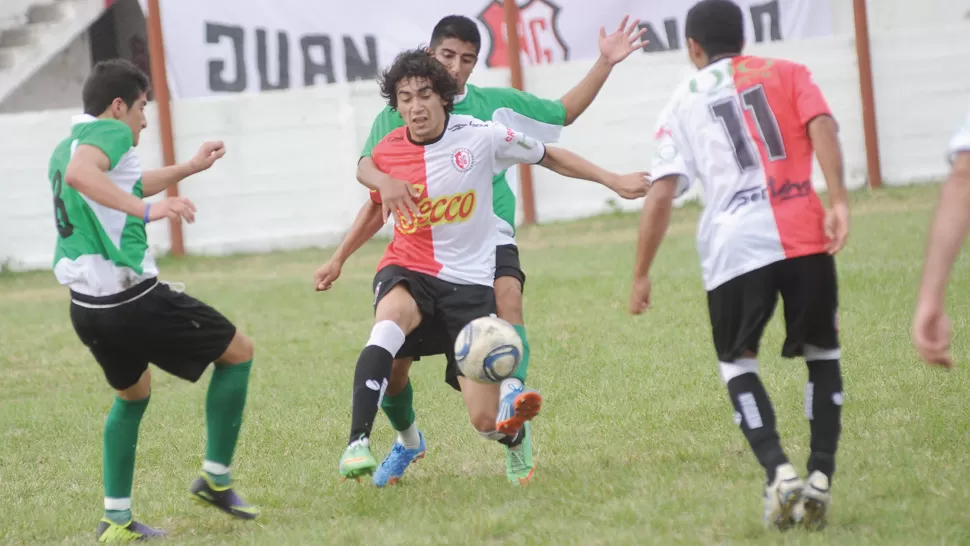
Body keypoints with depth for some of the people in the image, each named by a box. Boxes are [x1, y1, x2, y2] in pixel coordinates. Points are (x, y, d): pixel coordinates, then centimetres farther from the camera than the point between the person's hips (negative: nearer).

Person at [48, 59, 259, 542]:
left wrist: (189, 168, 41)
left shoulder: (64, 146, 18)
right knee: (238, 352, 9)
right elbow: (79, 174, -33)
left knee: (133, 393, 30)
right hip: (134, 300, -9)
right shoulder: (109, 131, -10)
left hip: (87, 308, 9)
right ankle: (216, 477, 9)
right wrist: (146, 208, -41)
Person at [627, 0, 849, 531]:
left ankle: (779, 472, -6)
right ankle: (821, 476, 3)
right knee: (822, 353, 18)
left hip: (733, 247, 0)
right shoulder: (786, 73, 18)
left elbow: (660, 195, 9)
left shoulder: (684, 102, 18)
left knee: (737, 362, 15)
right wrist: (837, 200, -11)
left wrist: (641, 276, 14)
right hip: (803, 237, 0)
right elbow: (821, 127, -3)